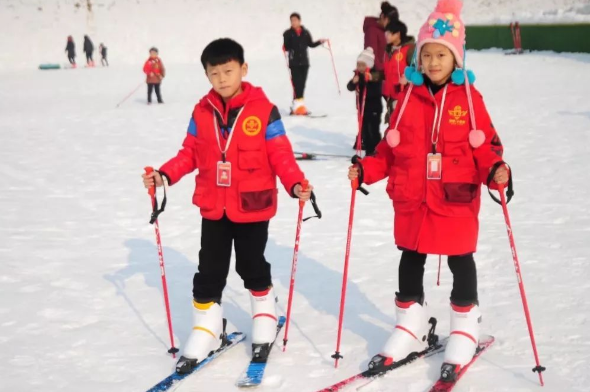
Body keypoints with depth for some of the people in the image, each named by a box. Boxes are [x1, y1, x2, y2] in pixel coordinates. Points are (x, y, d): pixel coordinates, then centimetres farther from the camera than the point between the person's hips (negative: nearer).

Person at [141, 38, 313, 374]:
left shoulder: (264, 111, -11)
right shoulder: (202, 112, 0)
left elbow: (280, 155, -11)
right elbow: (190, 154, 5)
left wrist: (296, 184, -25)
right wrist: (164, 174, -7)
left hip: (252, 208, -3)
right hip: (213, 208, 3)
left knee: (253, 267, 13)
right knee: (209, 272, 9)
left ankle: (265, 319, 36)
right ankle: (206, 329, 23)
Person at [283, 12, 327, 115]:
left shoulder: (305, 33, 6)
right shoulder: (288, 33, -3)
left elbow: (311, 44, 17)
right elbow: (286, 47, -3)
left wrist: (320, 42, 4)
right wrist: (286, 48, -25)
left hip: (304, 62, 4)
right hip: (294, 63, -4)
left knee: (302, 85, 4)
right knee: (297, 84, -13)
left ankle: (296, 106, 11)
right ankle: (298, 105, -13)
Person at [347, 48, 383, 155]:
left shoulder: (375, 76, -14)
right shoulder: (358, 75, 3)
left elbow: (376, 91, -22)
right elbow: (350, 87, -1)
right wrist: (353, 82, -22)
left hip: (374, 108, -6)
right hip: (362, 108, 6)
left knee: (374, 130, -2)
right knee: (364, 130, 10)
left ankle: (376, 152, 5)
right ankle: (369, 151, 18)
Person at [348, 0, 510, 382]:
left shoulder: (469, 98, -7)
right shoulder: (410, 98, 2)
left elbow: (485, 146, -5)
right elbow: (391, 149, 8)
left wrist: (496, 170, -23)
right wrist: (366, 169, -3)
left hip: (456, 201, -3)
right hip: (412, 202, 4)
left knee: (460, 263, 10)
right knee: (410, 263, 14)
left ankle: (465, 330, 27)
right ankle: (410, 329, 30)